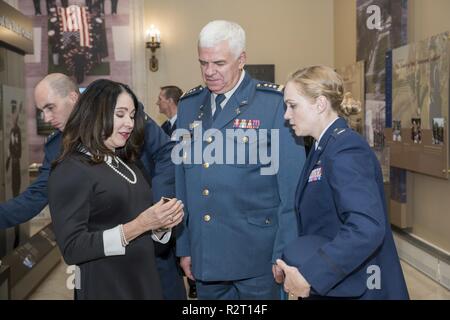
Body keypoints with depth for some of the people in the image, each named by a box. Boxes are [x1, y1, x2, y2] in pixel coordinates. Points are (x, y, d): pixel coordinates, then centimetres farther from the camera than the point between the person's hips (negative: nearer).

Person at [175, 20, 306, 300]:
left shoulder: (275, 102, -9)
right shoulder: (188, 105, 7)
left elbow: (292, 186, -9)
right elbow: (182, 180, 10)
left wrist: (284, 253, -9)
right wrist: (184, 247, 10)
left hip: (256, 257, -4)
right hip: (204, 258, 5)